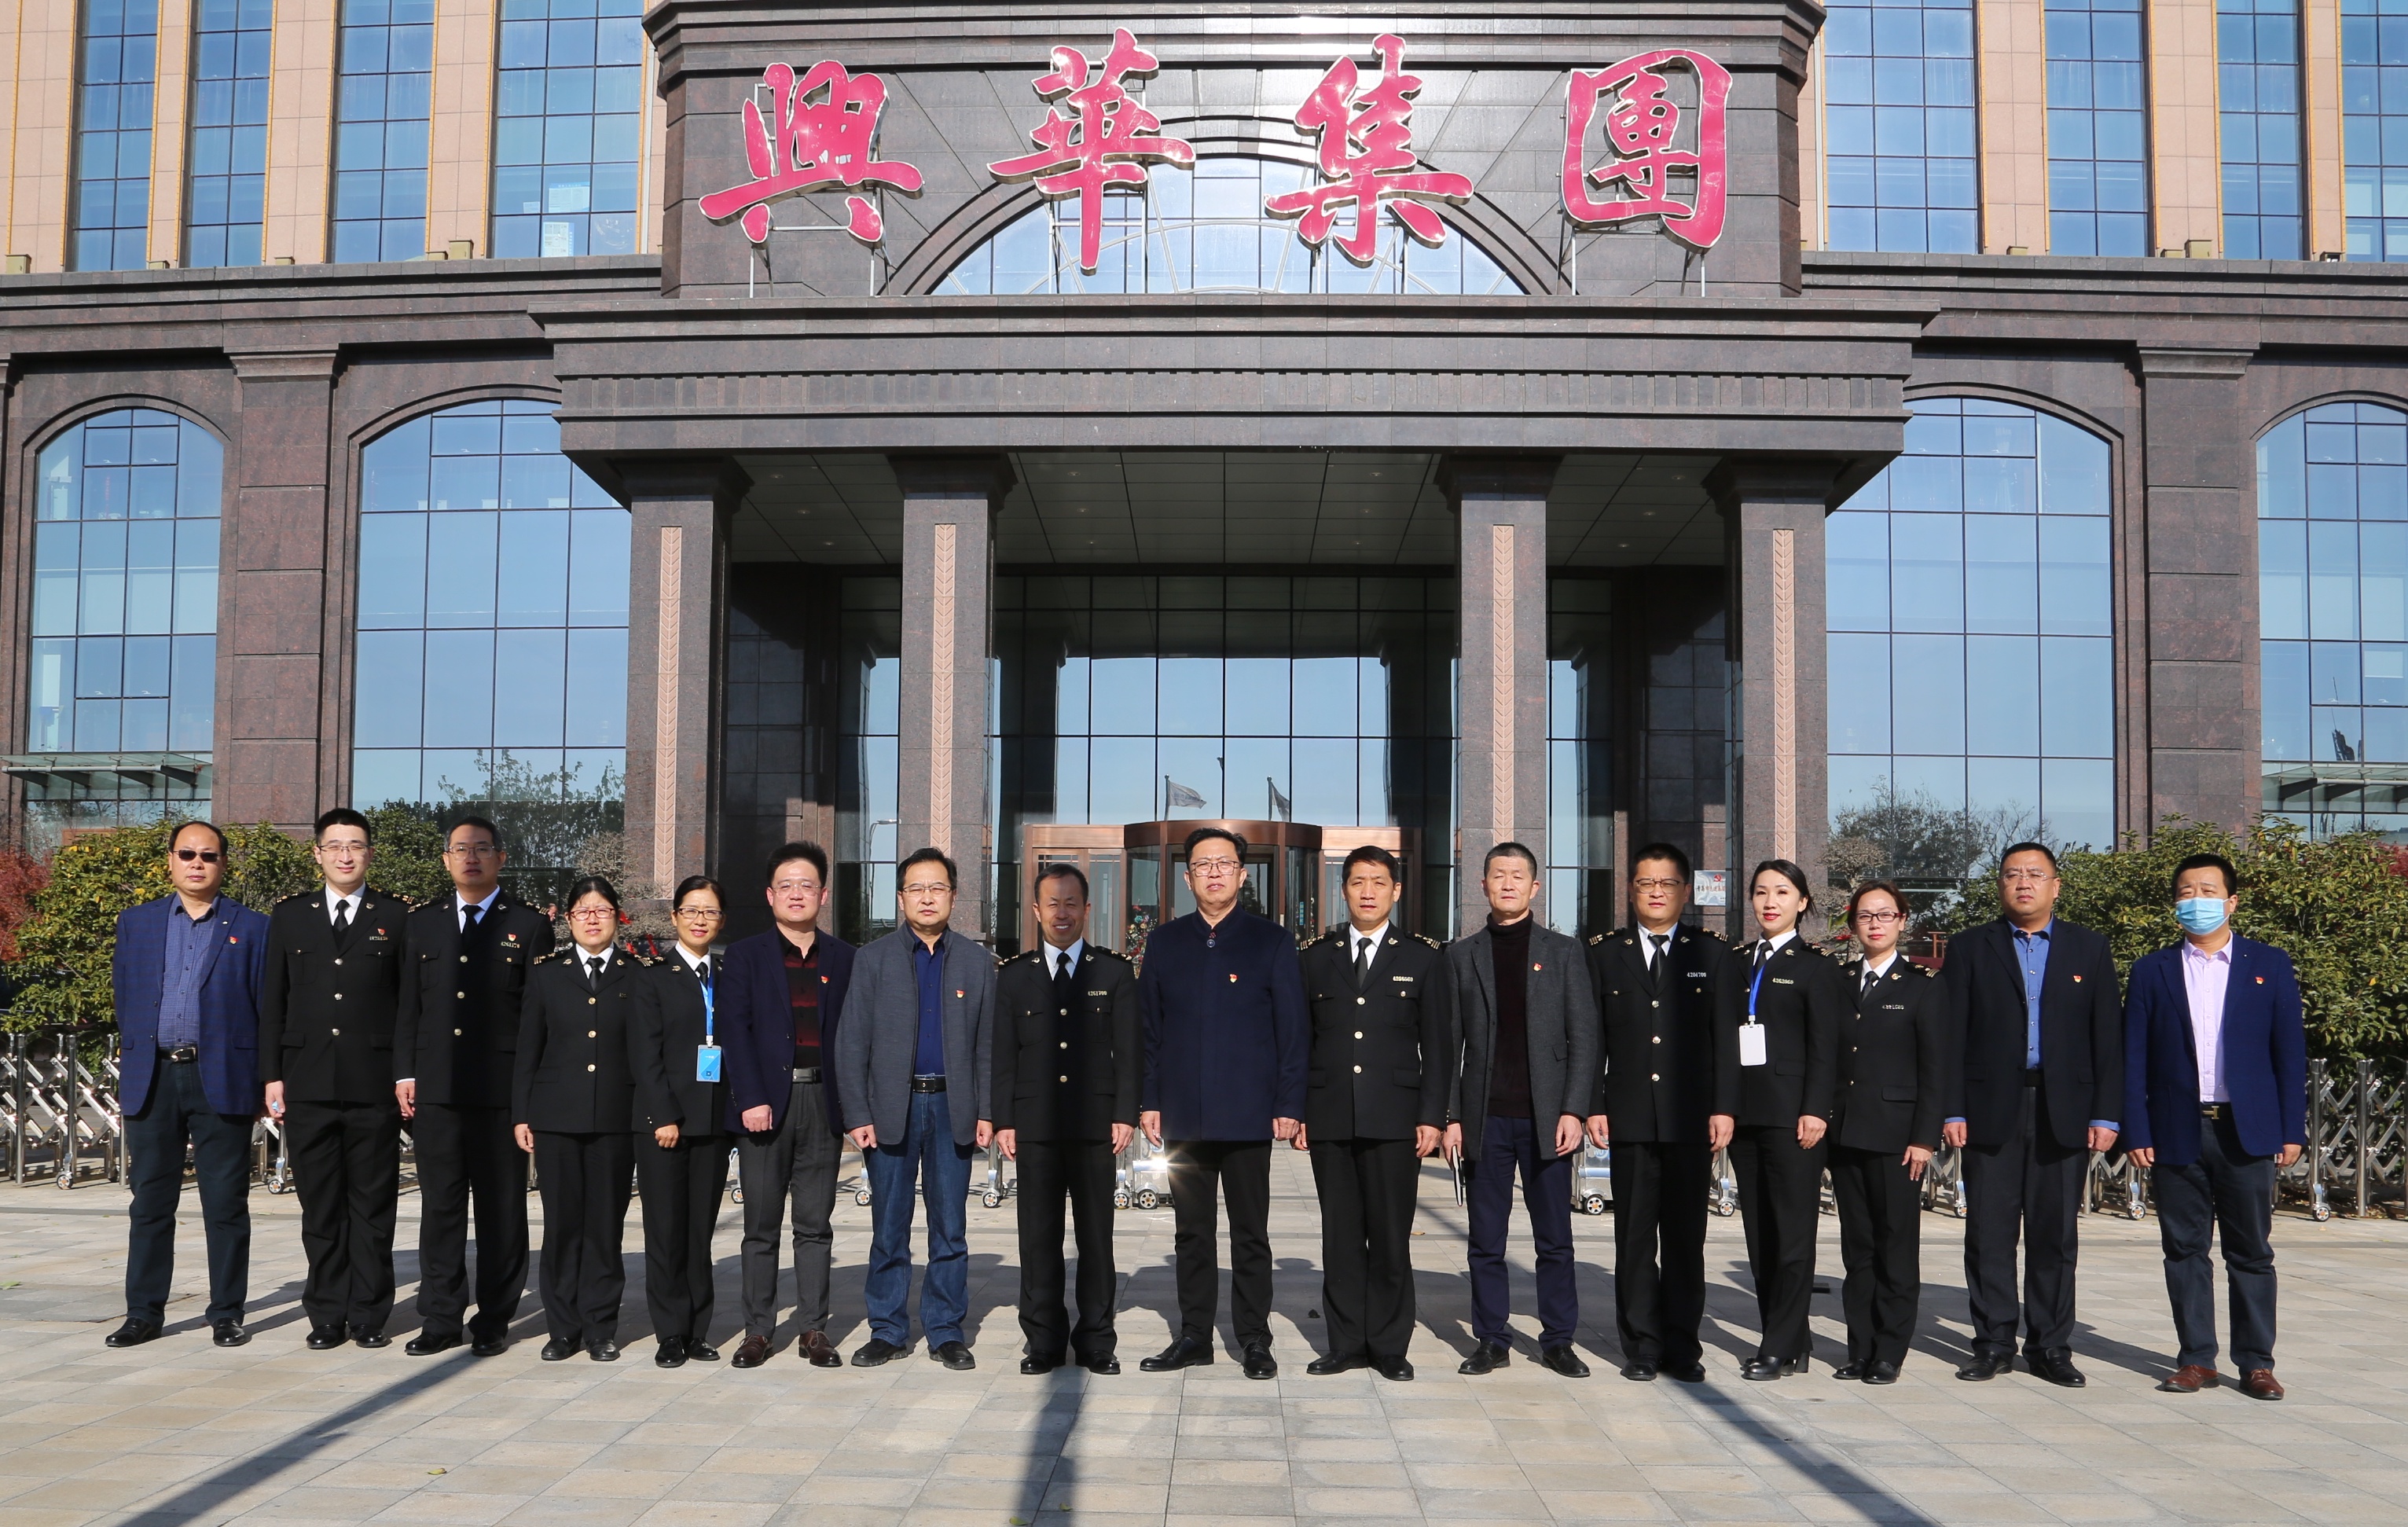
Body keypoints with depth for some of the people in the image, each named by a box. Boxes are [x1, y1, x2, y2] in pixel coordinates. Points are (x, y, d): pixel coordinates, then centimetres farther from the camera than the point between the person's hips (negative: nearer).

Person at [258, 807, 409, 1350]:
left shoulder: (395, 917, 6)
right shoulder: (290, 917, 11)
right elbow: (272, 1002, 10)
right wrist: (272, 1075, 3)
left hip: (375, 1085, -1)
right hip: (308, 1085, 2)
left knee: (373, 1204, 3)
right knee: (320, 1205, 6)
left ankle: (370, 1315, 10)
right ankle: (327, 1316, 14)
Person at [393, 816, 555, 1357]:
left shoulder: (529, 926, 3)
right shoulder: (424, 922, 14)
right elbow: (408, 1004, 14)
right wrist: (405, 1073, 6)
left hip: (502, 1089, -3)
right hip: (435, 1088, 3)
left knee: (501, 1208, 3)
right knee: (440, 1206, 6)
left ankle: (494, 1321, 11)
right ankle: (441, 1319, 13)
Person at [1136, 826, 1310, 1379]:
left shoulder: (1272, 941, 3)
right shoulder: (1164, 942, 9)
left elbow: (1294, 1030, 1)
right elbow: (1148, 1027, 10)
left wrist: (1289, 1105, -5)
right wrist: (1148, 1101, 3)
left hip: (1248, 1116, -2)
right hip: (1183, 1116, 2)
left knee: (1251, 1233, 4)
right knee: (1191, 1231, 10)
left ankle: (1254, 1339, 13)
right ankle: (1194, 1336, 19)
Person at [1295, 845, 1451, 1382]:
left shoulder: (1423, 958, 7)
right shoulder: (1317, 957, 12)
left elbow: (1437, 1043, 4)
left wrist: (1431, 1116, -4)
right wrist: (1296, 1111, 4)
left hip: (1394, 1119, -2)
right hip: (1329, 1118, 2)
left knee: (1391, 1237, -1)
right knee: (1340, 1236, 5)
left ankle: (1389, 1346, 8)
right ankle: (1346, 1343, 13)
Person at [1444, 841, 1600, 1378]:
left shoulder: (1563, 952, 7)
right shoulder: (1462, 955, 9)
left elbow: (1584, 1037, 3)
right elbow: (1449, 1042, 7)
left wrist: (1574, 1111, -7)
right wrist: (1450, 1115, 0)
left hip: (1546, 1117, -1)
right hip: (1484, 1118, 1)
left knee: (1554, 1238, 4)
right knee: (1486, 1239, 5)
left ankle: (1558, 1340, 14)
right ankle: (1491, 1341, 14)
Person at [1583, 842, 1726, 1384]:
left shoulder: (1711, 953, 8)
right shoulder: (1605, 954, 9)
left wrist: (1723, 1109, -2)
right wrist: (1593, 1106, -1)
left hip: (1691, 1117, 0)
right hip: (1629, 1116, 1)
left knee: (1686, 1237, 4)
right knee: (1635, 1237, 4)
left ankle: (1682, 1346, 13)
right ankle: (1642, 1346, 12)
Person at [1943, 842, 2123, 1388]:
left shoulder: (2089, 950, 9)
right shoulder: (1970, 948, 7)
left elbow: (2107, 1036, 6)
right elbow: (1952, 1036, 3)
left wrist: (2106, 1115, -2)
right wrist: (1952, 1111, -5)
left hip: (2065, 1112, 1)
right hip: (1991, 1111, 0)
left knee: (2056, 1234, 5)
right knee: (1990, 1233, 1)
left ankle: (2051, 1347, 14)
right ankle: (1994, 1343, 11)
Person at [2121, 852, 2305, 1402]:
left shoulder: (2269, 965, 7)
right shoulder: (2153, 971, 7)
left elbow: (2290, 1051, 5)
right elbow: (2134, 1058, 4)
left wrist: (2292, 1129, -2)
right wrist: (2136, 1133, -3)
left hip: (2247, 1133, -1)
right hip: (2177, 1132, 1)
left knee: (2251, 1252, 3)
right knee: (2185, 1251, 5)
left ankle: (2256, 1361, 11)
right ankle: (2196, 1358, 13)